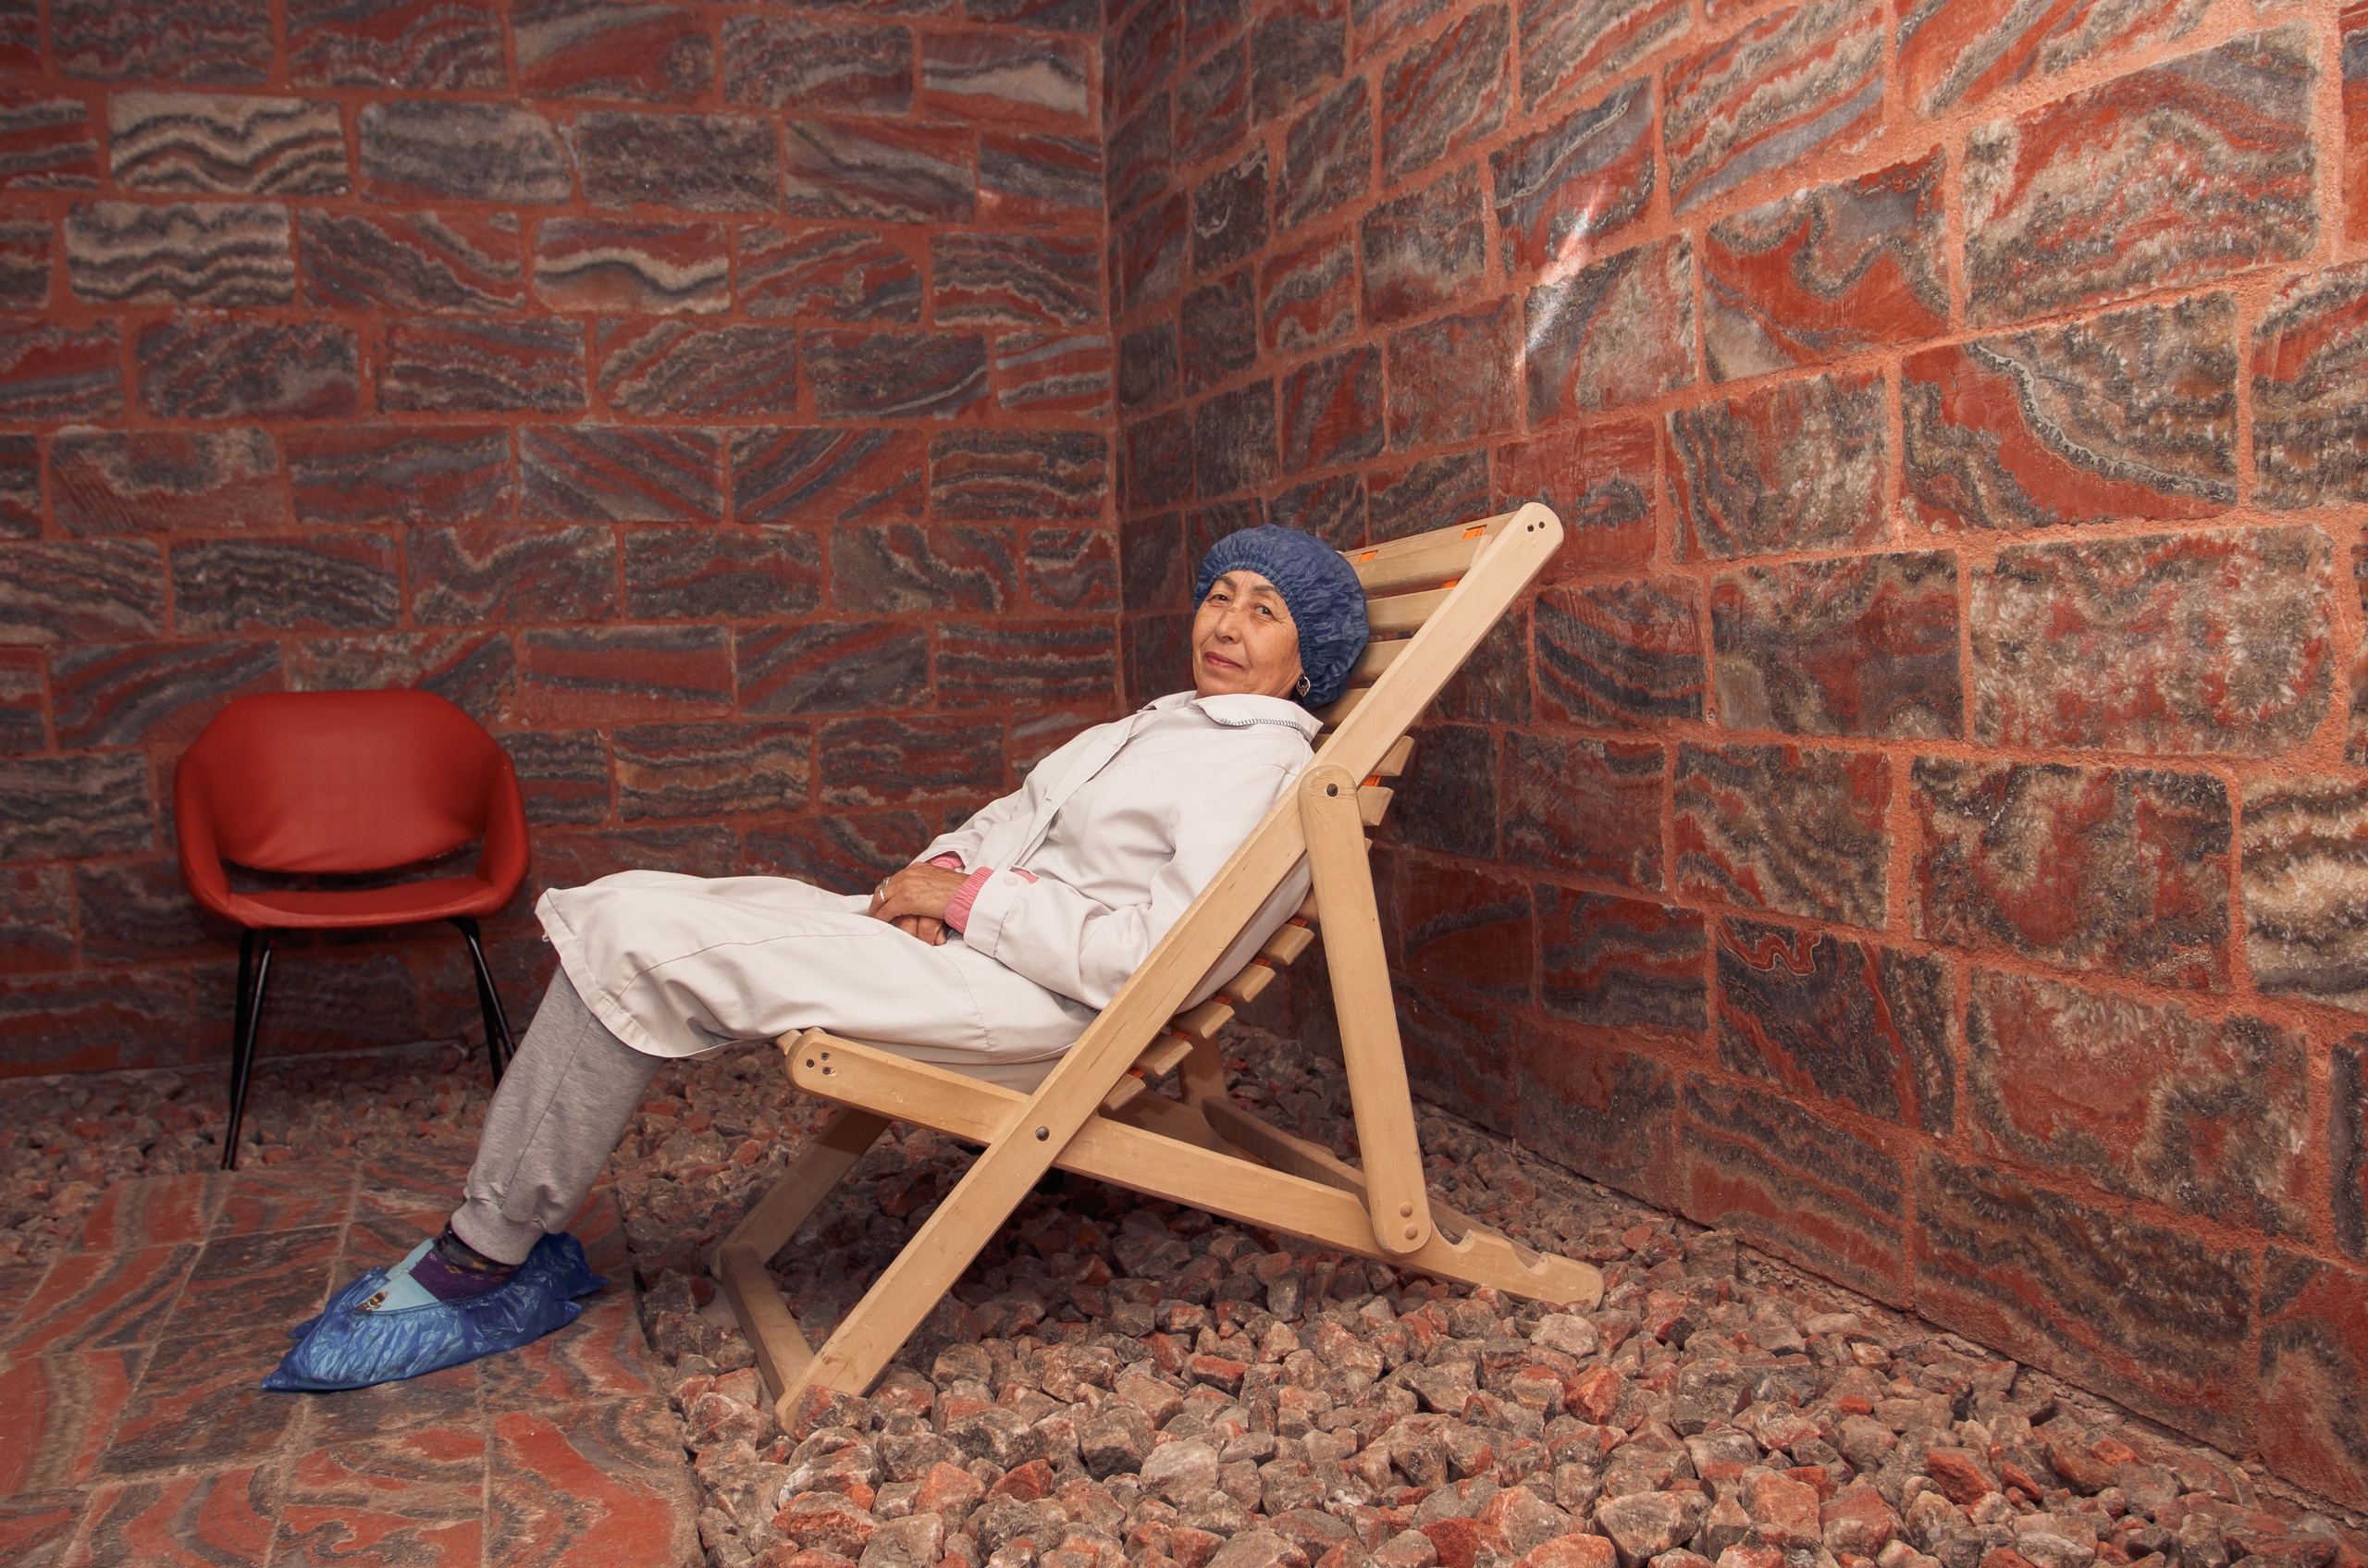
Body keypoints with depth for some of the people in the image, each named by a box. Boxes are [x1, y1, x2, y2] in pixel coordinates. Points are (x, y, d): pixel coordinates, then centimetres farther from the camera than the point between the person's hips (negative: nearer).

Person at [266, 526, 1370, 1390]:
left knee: (635, 944, -16)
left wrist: (968, 897, -15)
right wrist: (945, 863, 1)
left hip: (1030, 1005, -10)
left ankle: (484, 1260, -1)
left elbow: (1155, 958, -22)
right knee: (623, 908, 0)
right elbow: (1024, 812, 24)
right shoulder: (1175, 722, 22)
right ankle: (508, 1248, 3)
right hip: (960, 934, 10)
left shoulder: (1269, 769, -10)